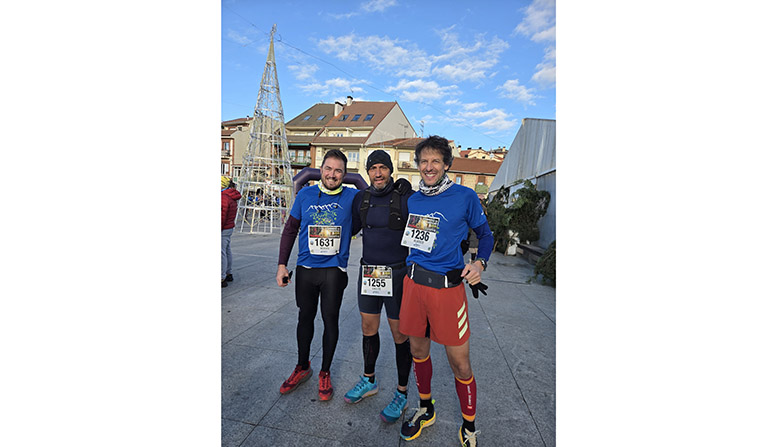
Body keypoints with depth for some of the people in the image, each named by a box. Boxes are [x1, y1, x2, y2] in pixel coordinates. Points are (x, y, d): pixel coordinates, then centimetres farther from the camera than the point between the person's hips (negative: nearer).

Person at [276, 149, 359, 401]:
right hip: (306, 268, 2)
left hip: (334, 270, -2)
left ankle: (325, 373, 28)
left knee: (330, 319, 7)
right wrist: (282, 264, 3)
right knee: (305, 317, 15)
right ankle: (302, 367, 37)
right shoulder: (305, 195, 1)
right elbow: (290, 230, 7)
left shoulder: (352, 197, -3)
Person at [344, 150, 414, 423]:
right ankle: (369, 380, 40)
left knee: (400, 335, 6)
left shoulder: (406, 198, -9)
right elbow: (351, 228, 18)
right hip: (368, 272, 5)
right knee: (368, 329, 17)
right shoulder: (362, 198, 6)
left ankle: (402, 394, 26)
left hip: (397, 274, -5)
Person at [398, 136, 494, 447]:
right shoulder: (412, 200, 8)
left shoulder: (465, 197, -4)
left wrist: (479, 263, -11)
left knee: (460, 364, 4)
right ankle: (425, 410, 44)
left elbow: (485, 235, 5)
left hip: (447, 286, -4)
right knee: (418, 350, 18)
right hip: (413, 283, 4)